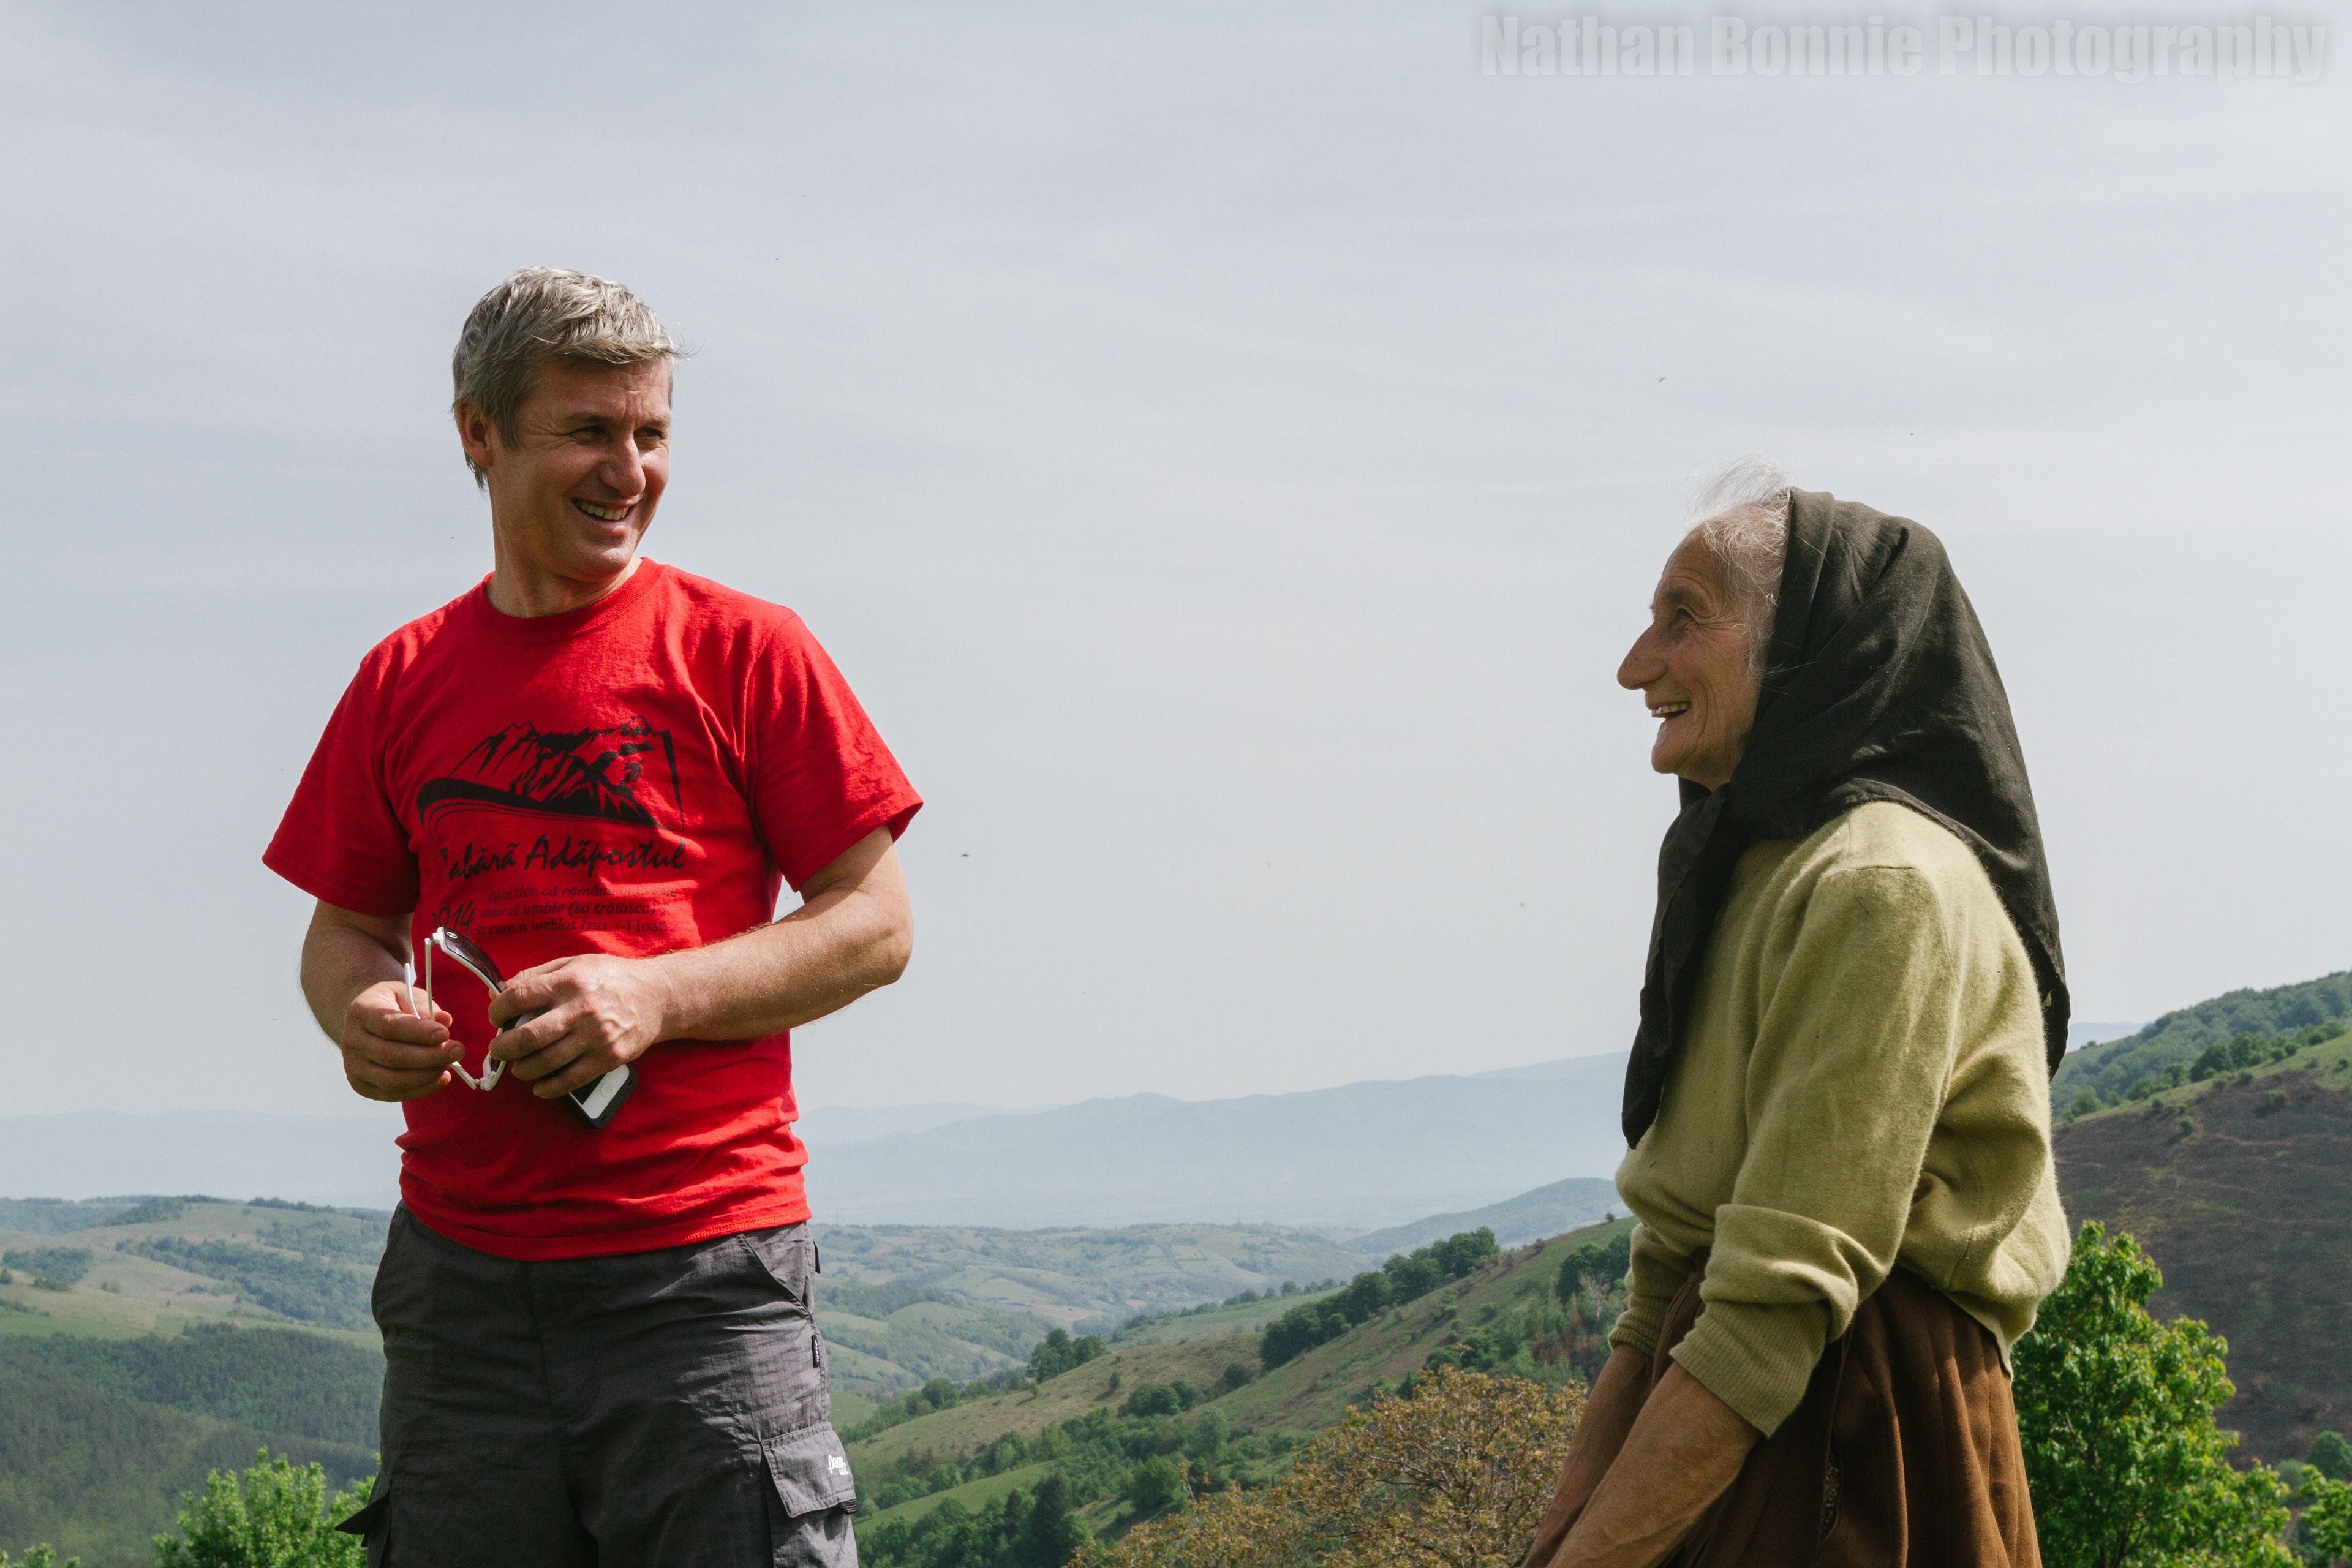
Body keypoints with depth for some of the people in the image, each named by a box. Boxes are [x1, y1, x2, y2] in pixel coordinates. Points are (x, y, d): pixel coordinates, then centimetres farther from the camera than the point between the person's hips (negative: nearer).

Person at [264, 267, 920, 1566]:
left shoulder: (744, 652, 0)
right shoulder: (405, 681, 11)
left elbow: (876, 926, 0)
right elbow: (343, 929, 20)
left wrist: (657, 995, -14)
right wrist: (360, 1017, -4)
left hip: (701, 1263, -3)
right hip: (460, 1261, 3)